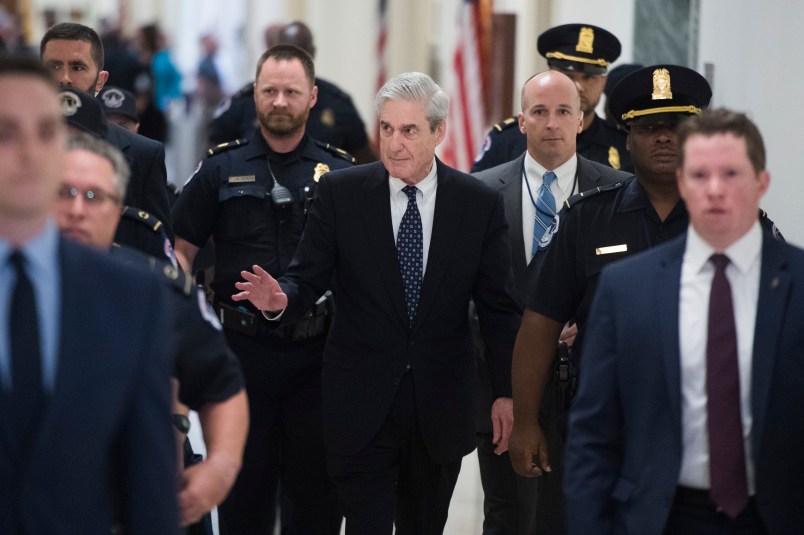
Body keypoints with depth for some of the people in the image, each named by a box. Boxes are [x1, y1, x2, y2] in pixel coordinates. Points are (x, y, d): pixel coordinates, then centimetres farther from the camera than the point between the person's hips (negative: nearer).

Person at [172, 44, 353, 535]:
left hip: (316, 349, 0)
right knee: (244, 482, 9)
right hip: (244, 346, 0)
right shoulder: (223, 169, 4)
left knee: (315, 489, 7)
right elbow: (182, 250, 5)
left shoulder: (340, 172, 3)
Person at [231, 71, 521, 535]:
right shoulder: (340, 192, -2)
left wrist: (508, 394, 0)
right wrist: (282, 298, -25)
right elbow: (310, 277, -2)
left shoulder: (481, 203, 0)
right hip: (362, 404, -1)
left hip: (441, 405, 2)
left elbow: (500, 309, 2)